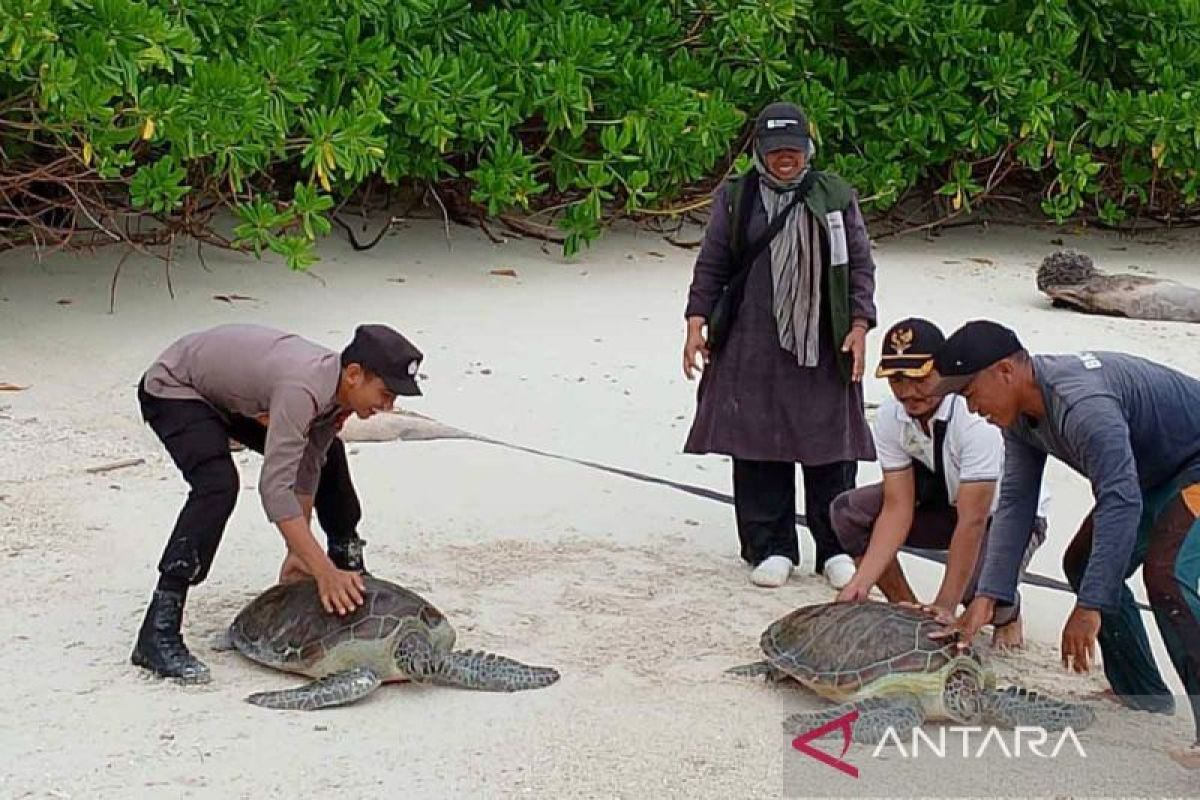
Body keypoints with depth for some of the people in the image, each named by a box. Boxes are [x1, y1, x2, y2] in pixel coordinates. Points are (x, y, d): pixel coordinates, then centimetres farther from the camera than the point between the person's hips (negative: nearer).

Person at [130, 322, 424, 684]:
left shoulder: (336, 387, -13)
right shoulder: (303, 387, -40)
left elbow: (306, 469, -5)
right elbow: (275, 488, -44)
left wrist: (298, 553, -9)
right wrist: (323, 572, -44)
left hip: (234, 393, 9)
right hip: (173, 387, -9)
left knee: (327, 455, 11)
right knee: (218, 485, -32)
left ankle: (349, 565, 34)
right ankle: (158, 635, -32)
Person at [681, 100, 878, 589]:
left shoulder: (835, 197, 7)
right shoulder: (735, 199, 7)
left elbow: (859, 264, 7)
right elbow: (711, 265, 9)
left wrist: (859, 325, -3)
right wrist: (697, 321, 0)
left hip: (823, 346, 0)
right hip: (752, 345, 1)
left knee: (830, 445, 1)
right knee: (757, 444, 1)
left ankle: (836, 548, 12)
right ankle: (771, 549, 11)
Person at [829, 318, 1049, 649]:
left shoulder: (977, 417, -36)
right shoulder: (890, 417, -16)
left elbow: (973, 522, -37)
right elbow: (897, 509, -16)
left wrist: (944, 607, -38)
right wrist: (862, 582, -28)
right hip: (946, 500, 6)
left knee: (978, 582, -37)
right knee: (848, 510, -14)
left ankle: (1008, 614, 3)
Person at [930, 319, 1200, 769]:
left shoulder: (1081, 404, -35)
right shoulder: (1019, 412, -4)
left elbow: (1121, 504, -39)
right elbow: (1016, 503, -3)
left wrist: (1090, 608, -39)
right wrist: (986, 598, -10)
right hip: (1154, 474, 11)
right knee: (1084, 564, 13)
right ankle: (1144, 695, 23)